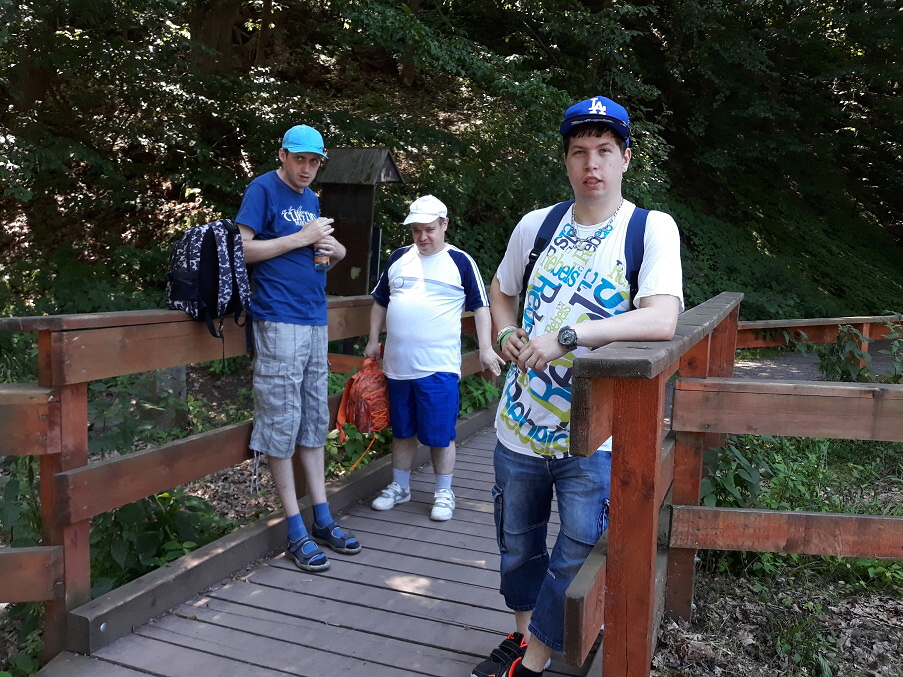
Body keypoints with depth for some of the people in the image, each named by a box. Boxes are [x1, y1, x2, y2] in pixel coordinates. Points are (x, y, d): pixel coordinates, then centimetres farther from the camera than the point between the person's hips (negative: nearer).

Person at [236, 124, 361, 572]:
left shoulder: (311, 199, 19)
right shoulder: (263, 189, -3)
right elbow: (242, 249, -12)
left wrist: (334, 250, 3)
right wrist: (302, 238, -13)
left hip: (314, 320, 8)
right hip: (278, 321, -8)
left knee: (313, 420, 10)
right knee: (281, 422, -3)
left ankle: (322, 521, 19)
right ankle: (296, 532, 5)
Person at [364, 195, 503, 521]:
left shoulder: (460, 262, -2)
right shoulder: (399, 258, 10)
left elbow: (480, 307, 0)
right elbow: (380, 302, 18)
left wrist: (485, 348, -9)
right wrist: (373, 341, 14)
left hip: (438, 367, -4)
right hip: (398, 365, 4)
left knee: (440, 434, 2)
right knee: (402, 430, 16)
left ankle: (444, 493, 19)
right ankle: (399, 487, 31)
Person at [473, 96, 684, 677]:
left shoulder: (652, 228, -9)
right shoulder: (535, 225, 4)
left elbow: (662, 321, -24)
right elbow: (501, 292, 20)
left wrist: (565, 336, -29)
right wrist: (507, 335, -1)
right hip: (521, 423, 4)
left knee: (575, 557, 5)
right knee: (518, 543, 20)